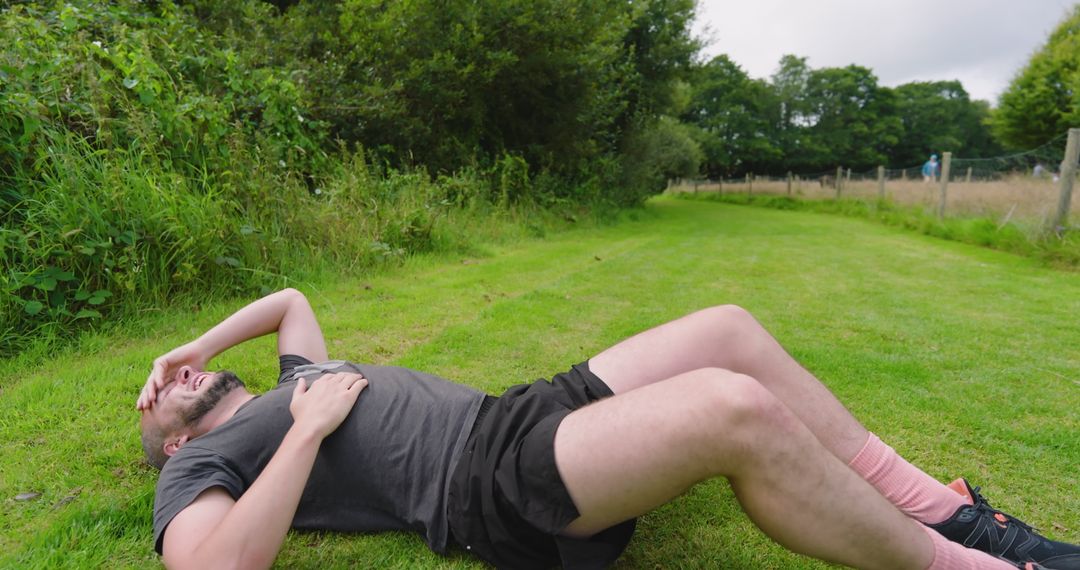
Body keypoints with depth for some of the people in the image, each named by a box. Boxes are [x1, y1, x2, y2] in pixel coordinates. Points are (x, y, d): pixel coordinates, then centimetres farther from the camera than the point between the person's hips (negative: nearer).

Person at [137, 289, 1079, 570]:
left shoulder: (296, 381, 30)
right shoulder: (199, 467, 9)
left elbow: (291, 300, 46)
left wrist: (197, 343, 36)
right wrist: (309, 431, -8)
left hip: (524, 410, 9)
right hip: (490, 486, -9)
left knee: (732, 330, -4)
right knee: (738, 411, -30)